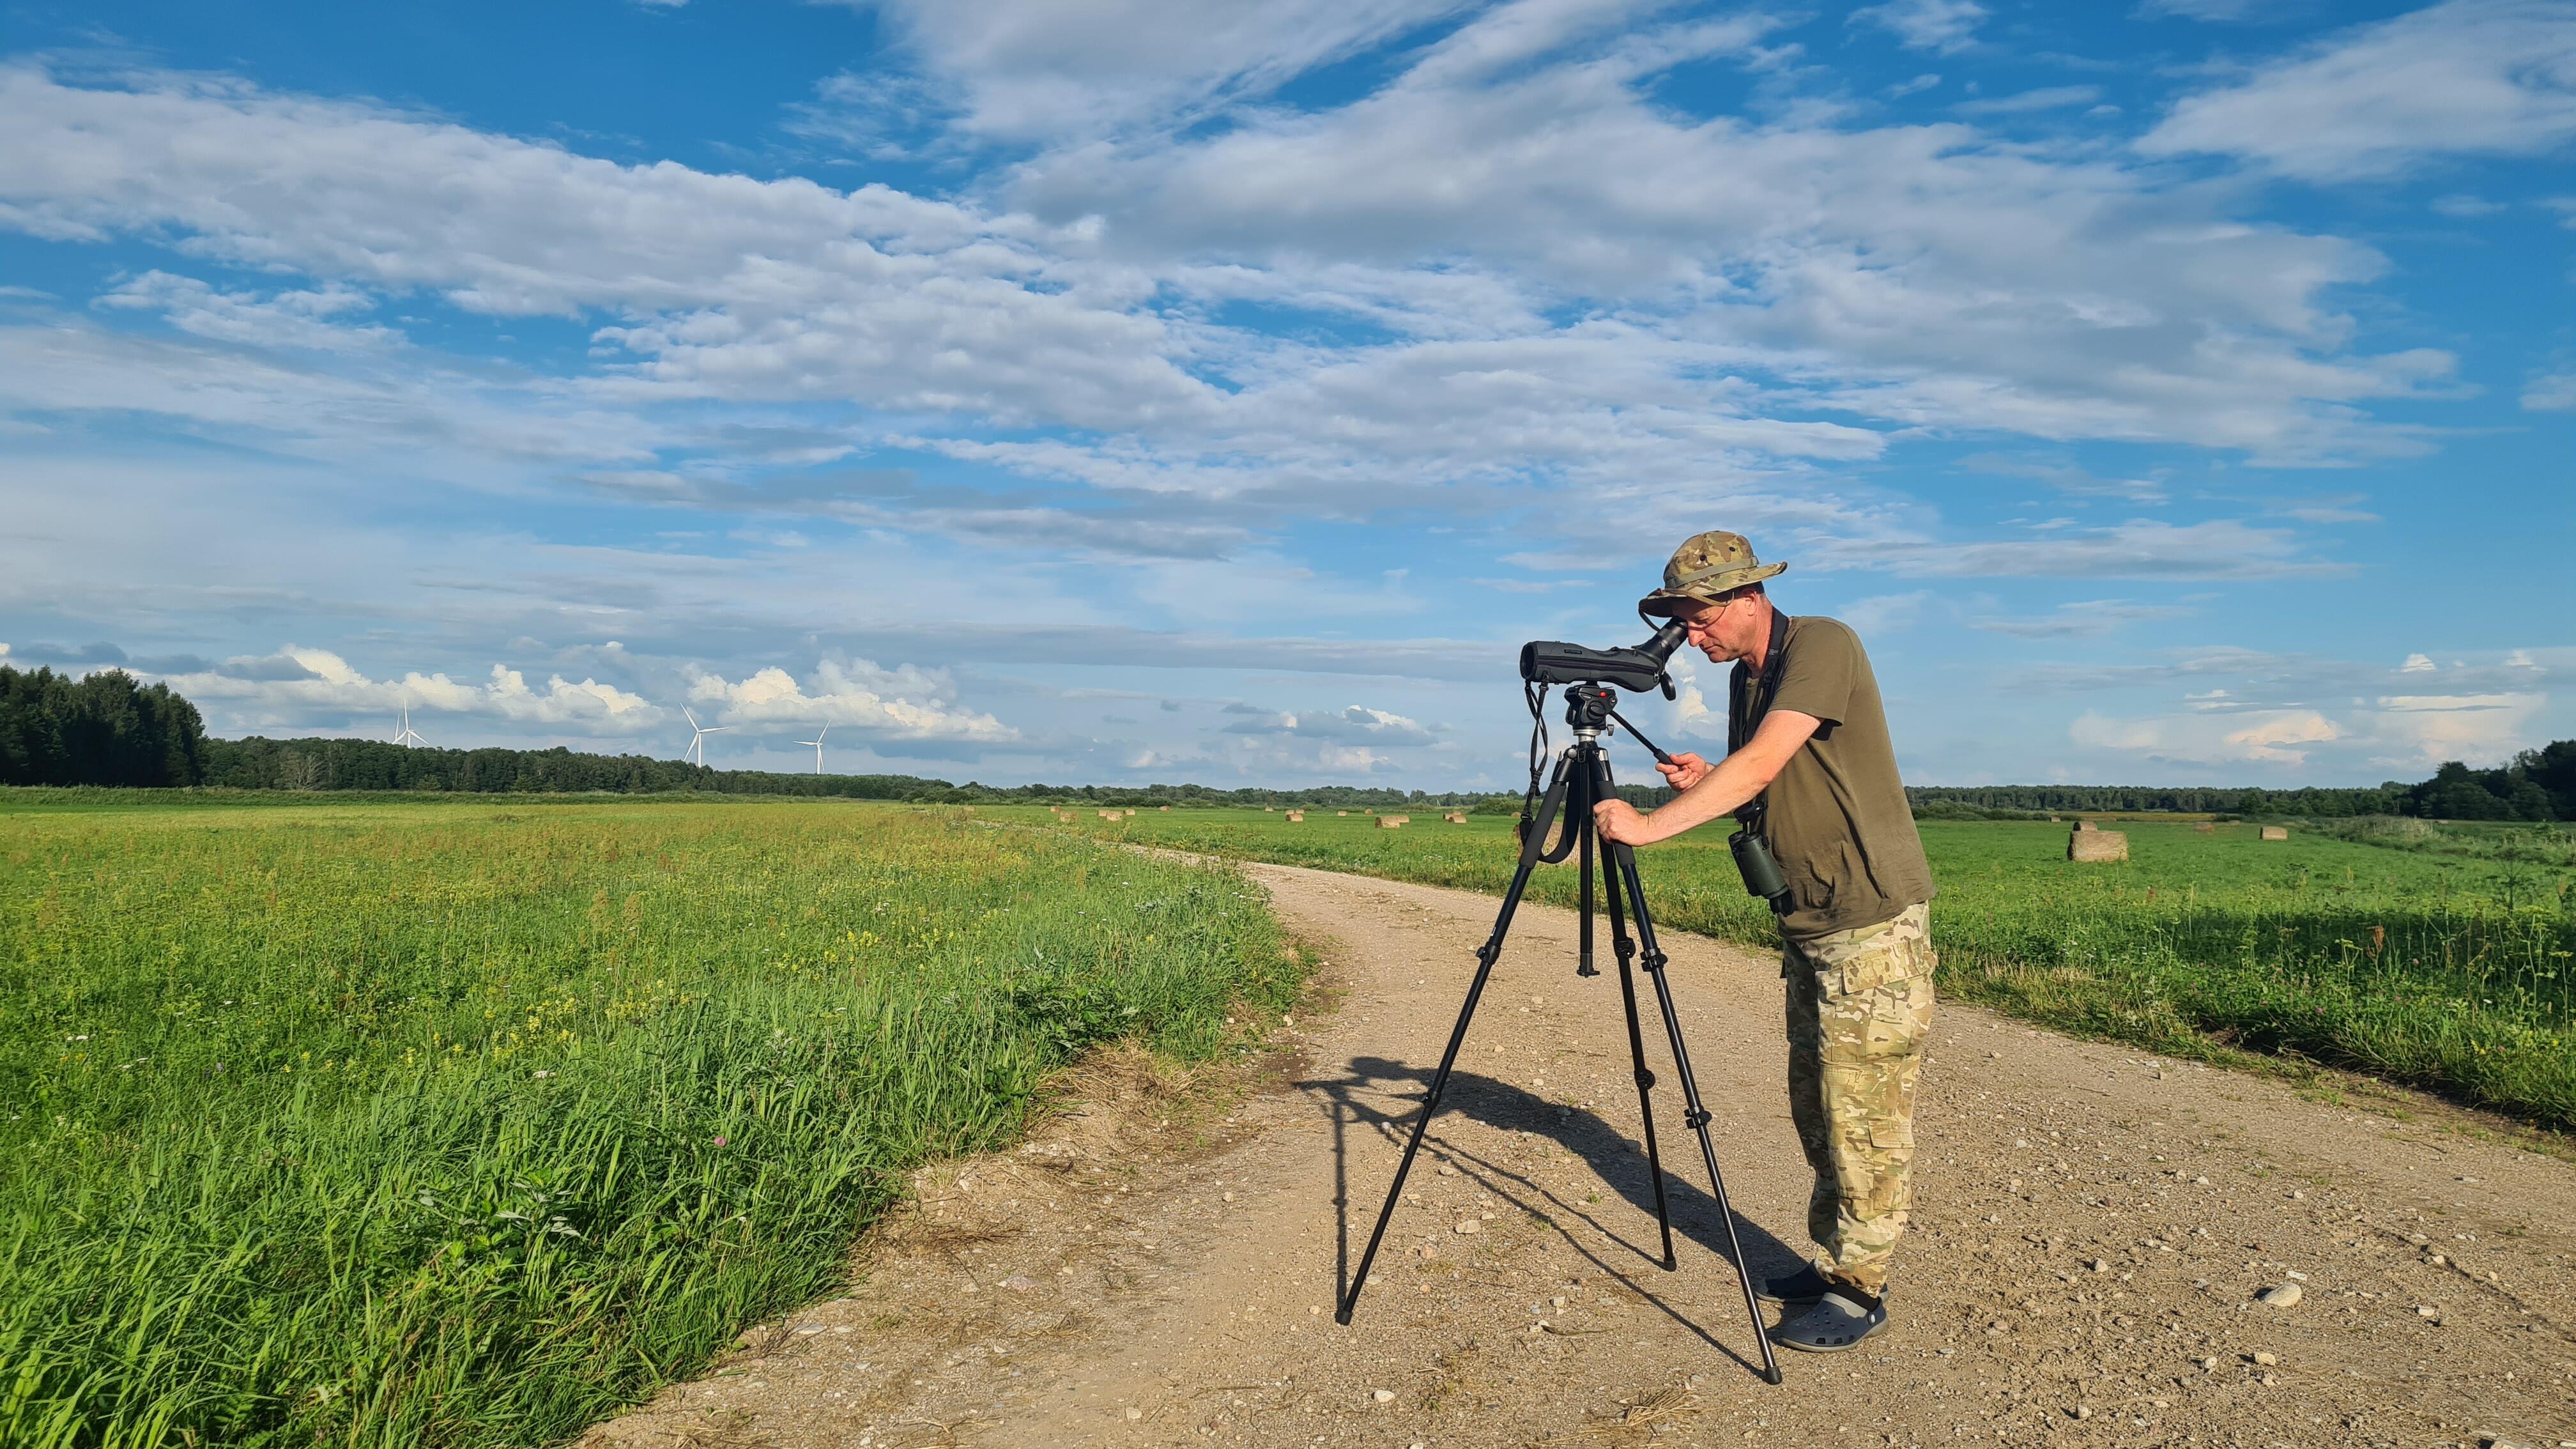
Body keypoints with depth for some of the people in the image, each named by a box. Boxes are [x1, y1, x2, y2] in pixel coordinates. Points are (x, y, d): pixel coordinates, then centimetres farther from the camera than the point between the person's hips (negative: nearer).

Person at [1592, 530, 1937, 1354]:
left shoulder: (1823, 646, -15)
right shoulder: (1746, 678, 12)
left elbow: (1762, 765, -26)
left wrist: (1651, 826, -28)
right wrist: (1704, 783, -3)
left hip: (1874, 920, -9)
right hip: (1808, 923, 9)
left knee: (1865, 1111, -3)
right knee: (1815, 1105, 14)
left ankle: (1860, 1292, 6)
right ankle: (1832, 1263, 26)